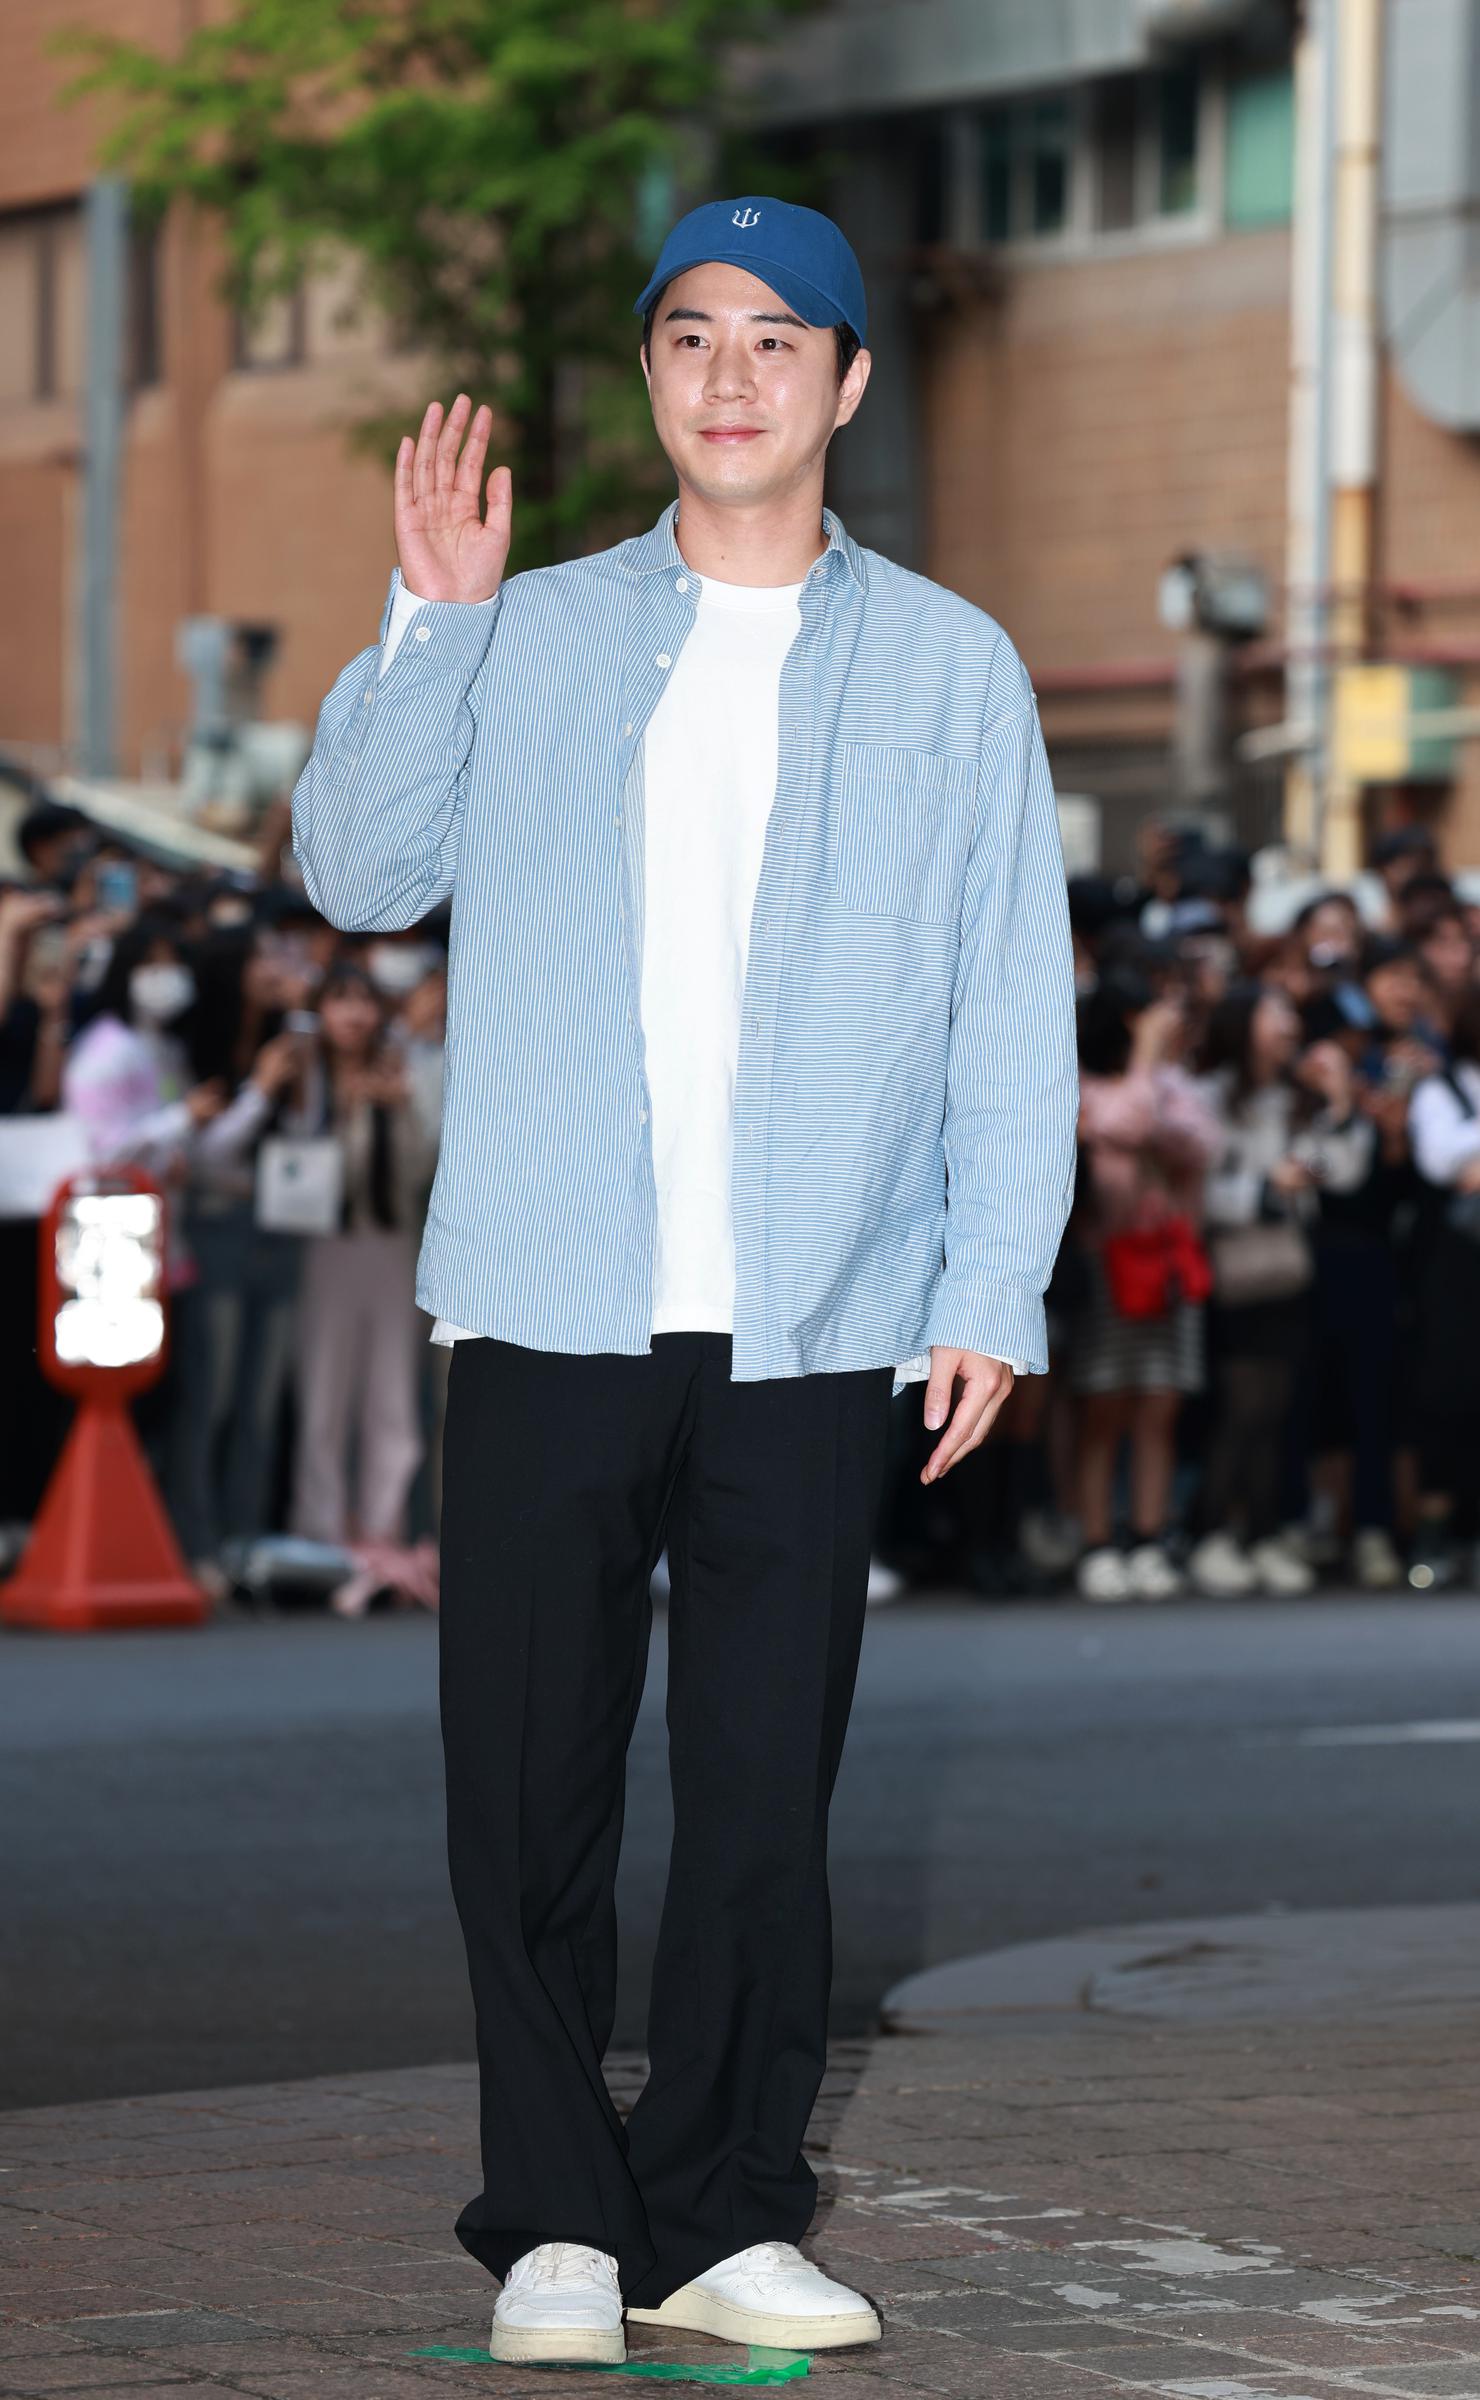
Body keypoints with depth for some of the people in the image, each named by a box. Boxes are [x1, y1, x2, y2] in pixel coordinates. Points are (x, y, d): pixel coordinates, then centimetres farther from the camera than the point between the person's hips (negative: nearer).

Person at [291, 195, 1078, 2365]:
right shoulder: (533, 639, 12)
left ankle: (725, 2216, 11)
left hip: (812, 1330, 0)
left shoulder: (952, 671, 10)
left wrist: (994, 1289, 1)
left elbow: (1013, 1008, 8)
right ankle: (556, 2221, 9)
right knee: (529, 1792, 0)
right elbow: (357, 870, 7)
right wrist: (431, 621, -1)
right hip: (550, 1311, 1)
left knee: (766, 1796, 1)